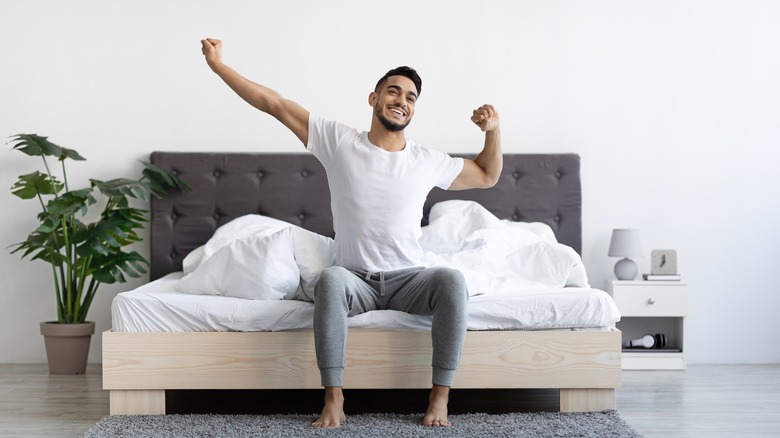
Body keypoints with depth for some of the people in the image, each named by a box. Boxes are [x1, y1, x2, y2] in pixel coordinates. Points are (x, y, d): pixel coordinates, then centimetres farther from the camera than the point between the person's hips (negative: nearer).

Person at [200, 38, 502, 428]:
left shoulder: (429, 162, 4)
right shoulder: (338, 142, 0)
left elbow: (487, 177, 18)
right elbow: (273, 104, 1)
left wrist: (493, 130, 1)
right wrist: (218, 65, 1)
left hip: (407, 279, 1)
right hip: (356, 280, -1)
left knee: (452, 280, -31)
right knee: (330, 280, -37)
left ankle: (440, 397, -23)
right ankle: (334, 400, -30)